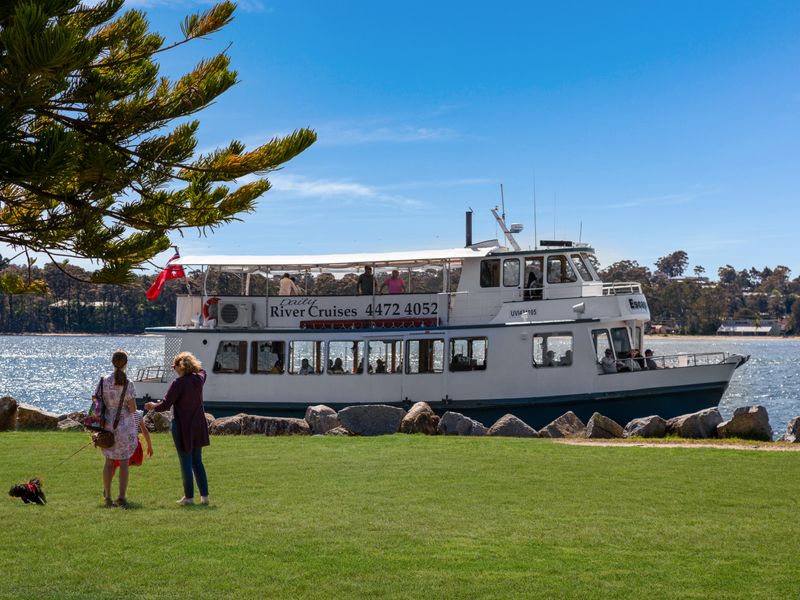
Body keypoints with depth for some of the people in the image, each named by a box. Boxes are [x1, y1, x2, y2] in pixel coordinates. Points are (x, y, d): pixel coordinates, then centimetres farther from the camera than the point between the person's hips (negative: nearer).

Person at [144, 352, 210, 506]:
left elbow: (165, 405, -17)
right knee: (197, 461, 15)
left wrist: (153, 406, 1)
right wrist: (191, 361, 18)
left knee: (186, 462, 3)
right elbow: (202, 370, 28)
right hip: (198, 426, 6)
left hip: (182, 427, -6)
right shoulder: (199, 379, 1)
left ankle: (189, 497, 7)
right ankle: (204, 495, 13)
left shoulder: (178, 383, -17)